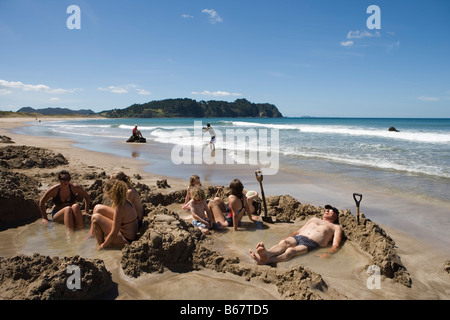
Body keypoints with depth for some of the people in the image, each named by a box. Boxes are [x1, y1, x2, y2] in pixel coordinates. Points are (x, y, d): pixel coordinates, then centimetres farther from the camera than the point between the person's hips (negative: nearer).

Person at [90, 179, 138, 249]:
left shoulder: (120, 209, -32)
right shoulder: (125, 201, -6)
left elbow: (114, 234, -26)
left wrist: (103, 245, -9)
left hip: (125, 240, -9)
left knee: (95, 218, -12)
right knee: (98, 208, 8)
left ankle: (100, 243, 7)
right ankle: (91, 234, 25)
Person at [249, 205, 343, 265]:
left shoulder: (336, 227, 26)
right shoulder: (314, 219, 39)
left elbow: (335, 245, 9)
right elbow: (299, 231, 32)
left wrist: (327, 254, -13)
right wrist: (284, 238, 16)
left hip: (312, 244, -4)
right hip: (297, 238, 4)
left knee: (290, 251, -35)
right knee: (284, 243, -32)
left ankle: (265, 261, -63)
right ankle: (266, 254, -63)